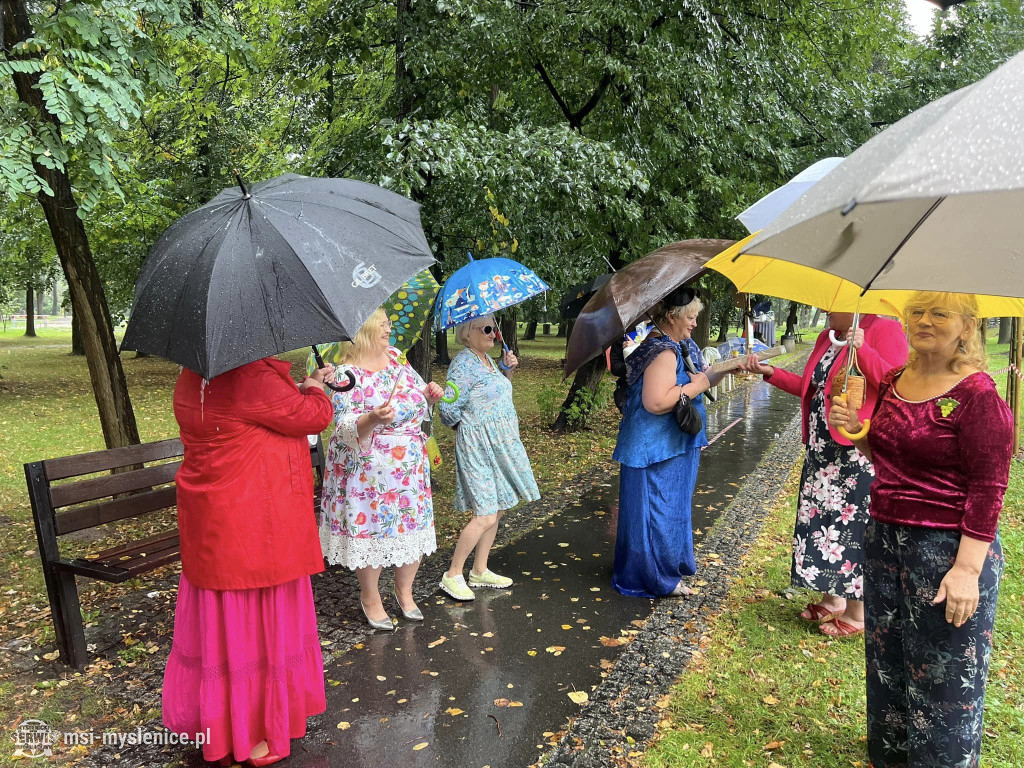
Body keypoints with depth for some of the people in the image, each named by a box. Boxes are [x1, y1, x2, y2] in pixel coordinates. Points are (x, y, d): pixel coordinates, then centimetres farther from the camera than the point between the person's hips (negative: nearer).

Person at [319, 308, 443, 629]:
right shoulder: (347, 374, -12)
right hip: (368, 470, -6)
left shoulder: (397, 360, 8)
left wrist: (430, 395, -3)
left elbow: (418, 405, 19)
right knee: (371, 529, 1)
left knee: (415, 527, 9)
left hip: (410, 466, 6)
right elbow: (345, 427, -18)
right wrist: (373, 418, -36)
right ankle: (370, 598, 25)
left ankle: (404, 590, 32)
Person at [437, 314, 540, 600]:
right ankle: (452, 576, 5)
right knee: (485, 517, -10)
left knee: (496, 510, 13)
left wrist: (508, 370, 7)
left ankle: (480, 571, 26)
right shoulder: (463, 364, -16)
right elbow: (449, 410, -19)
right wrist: (468, 427, -4)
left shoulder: (487, 359, 12)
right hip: (477, 445, -9)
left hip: (500, 445, 9)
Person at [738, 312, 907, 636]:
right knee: (824, 520, 13)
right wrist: (770, 373, 12)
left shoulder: (884, 330, -9)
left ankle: (857, 612, 14)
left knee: (854, 524, -1)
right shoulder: (826, 338, 15)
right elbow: (810, 388, 20)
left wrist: (861, 348, -29)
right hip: (823, 451, 8)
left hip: (860, 453, -8)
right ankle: (833, 599, 29)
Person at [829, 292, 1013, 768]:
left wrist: (968, 568, -22)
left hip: (948, 548, -8)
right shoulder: (894, 382, 6)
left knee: (944, 675, 7)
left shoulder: (977, 396, -16)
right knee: (886, 659, 21)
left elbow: (988, 490, -18)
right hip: (885, 534, 8)